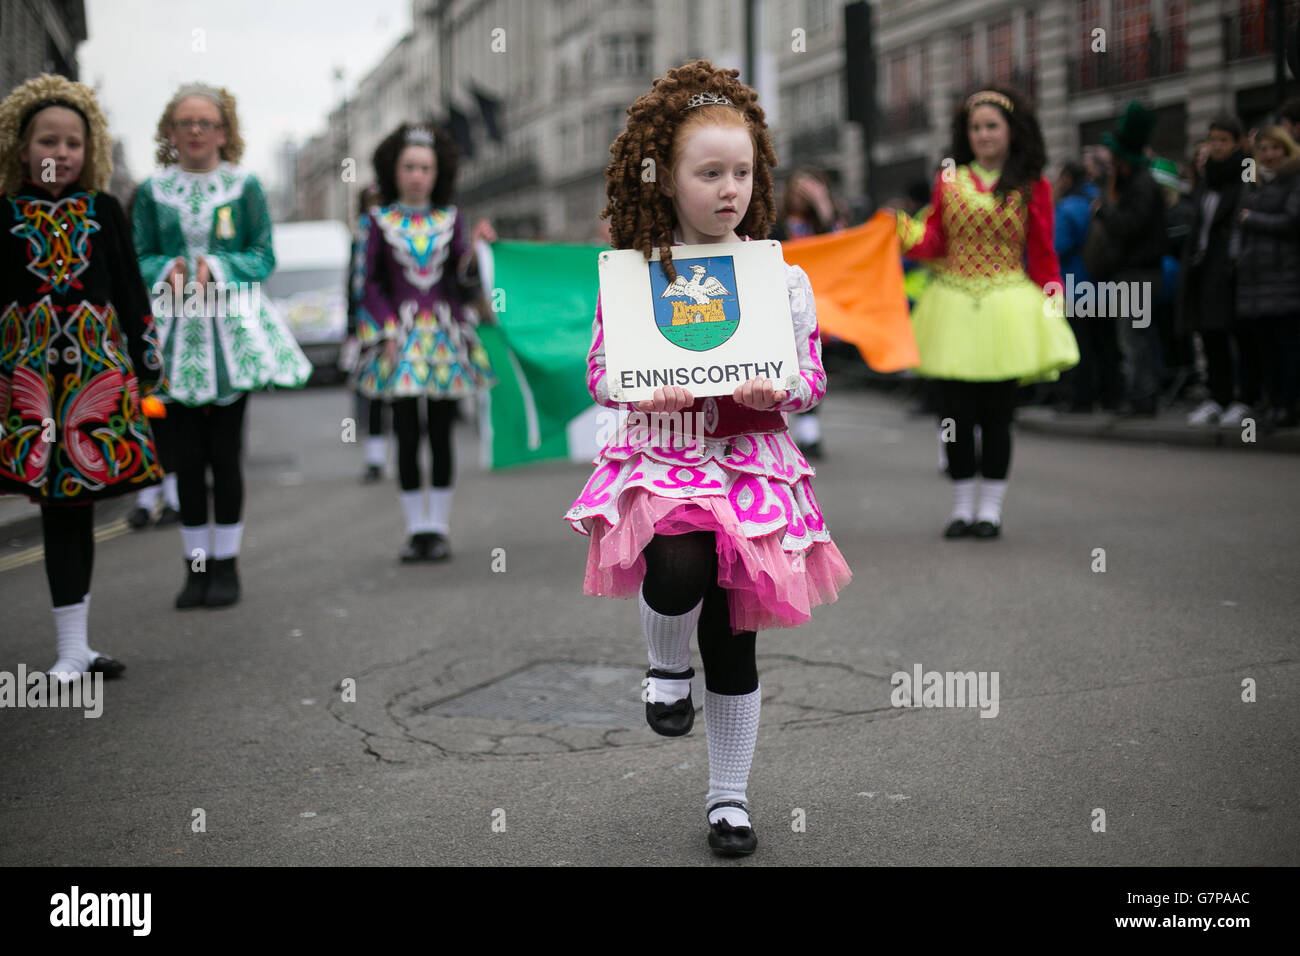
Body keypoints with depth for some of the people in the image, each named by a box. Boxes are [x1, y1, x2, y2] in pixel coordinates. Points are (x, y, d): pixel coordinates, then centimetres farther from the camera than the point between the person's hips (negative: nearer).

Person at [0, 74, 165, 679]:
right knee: (59, 502, -3)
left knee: (77, 499, 3)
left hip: (97, 364, 1)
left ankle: (76, 647, 13)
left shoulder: (104, 211, 9)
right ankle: (72, 649, 4)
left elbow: (131, 291, 10)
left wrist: (145, 364, 8)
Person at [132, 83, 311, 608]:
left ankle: (226, 564, 10)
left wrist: (217, 268, -15)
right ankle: (195, 565, 13)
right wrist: (169, 271, -14)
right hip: (175, 329, 1)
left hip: (233, 327, -1)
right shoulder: (152, 191, 6)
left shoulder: (245, 186, 3)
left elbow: (264, 255, 2)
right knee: (188, 455, 3)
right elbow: (141, 258, 7)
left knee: (225, 452, 0)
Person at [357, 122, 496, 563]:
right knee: (407, 434, -1)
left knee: (441, 432, 2)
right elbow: (372, 283, 4)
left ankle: (439, 527, 9)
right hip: (401, 334, -1)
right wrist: (388, 331, -6)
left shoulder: (450, 218, 9)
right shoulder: (380, 220, 5)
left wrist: (475, 255, -14)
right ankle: (416, 529, 7)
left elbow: (463, 279, 5)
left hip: (445, 335, 1)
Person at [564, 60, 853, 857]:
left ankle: (730, 794, 25)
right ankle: (668, 666, 6)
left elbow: (812, 376, 4)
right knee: (676, 569, -31)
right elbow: (600, 373, 4)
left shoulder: (780, 276, 1)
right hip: (659, 460, -1)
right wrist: (644, 392, -16)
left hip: (750, 464, 1)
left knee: (735, 637, 7)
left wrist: (778, 390, -18)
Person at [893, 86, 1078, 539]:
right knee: (954, 411, 2)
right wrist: (905, 231, -11)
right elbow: (934, 243, 7)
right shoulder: (948, 181, 9)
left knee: (997, 412, 3)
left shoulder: (1033, 188, 3)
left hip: (1006, 306, -2)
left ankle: (990, 508, 14)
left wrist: (1053, 310, 0)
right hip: (954, 305, 2)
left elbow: (1043, 257, 5)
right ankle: (962, 506, 15)